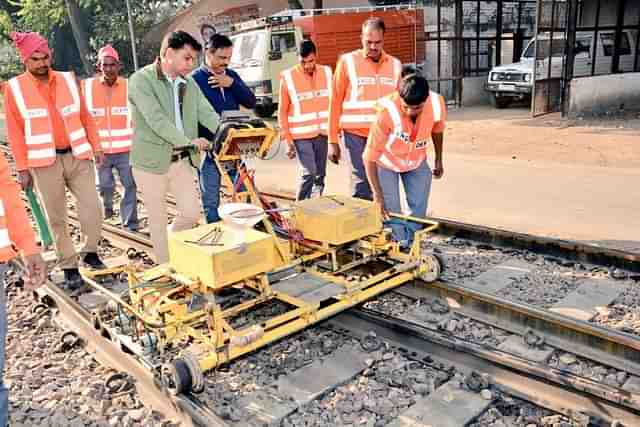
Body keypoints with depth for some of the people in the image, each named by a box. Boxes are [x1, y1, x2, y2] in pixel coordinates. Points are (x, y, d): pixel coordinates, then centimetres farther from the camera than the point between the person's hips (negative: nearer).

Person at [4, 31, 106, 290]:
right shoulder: (14, 88, -1)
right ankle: (69, 267, 15)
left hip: (77, 156, 2)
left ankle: (91, 253, 19)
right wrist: (22, 168, -3)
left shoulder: (68, 80, 6)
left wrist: (96, 147, 8)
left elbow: (85, 117, 11)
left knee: (93, 208, -3)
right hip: (44, 163, -2)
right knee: (57, 219, 5)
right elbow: (15, 132, -1)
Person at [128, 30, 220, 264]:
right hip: (152, 161, -5)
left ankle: (171, 245, 35)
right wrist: (188, 141, -31)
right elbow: (156, 119, -23)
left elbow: (207, 113, -2)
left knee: (192, 213, 8)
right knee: (159, 221, 5)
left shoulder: (189, 83, 9)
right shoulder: (141, 79, -11)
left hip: (181, 160, 6)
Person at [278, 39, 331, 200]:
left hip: (322, 133, 4)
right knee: (309, 174, -13)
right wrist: (288, 140, -5)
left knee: (320, 176, 9)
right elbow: (282, 111, -1)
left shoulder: (326, 72, 6)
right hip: (301, 135, -4)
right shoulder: (288, 77, -5)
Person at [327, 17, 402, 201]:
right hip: (356, 134, -3)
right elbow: (336, 103, 2)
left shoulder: (395, 65, 10)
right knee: (361, 185, -4)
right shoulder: (348, 62, 1)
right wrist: (333, 140, 0)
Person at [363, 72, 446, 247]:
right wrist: (377, 194, -31)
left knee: (419, 210, 8)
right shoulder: (387, 111, -37)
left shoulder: (437, 104, -27)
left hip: (417, 162, 4)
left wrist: (438, 160, 9)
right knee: (391, 212, -5)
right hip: (386, 162, -3)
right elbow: (369, 157, -31)